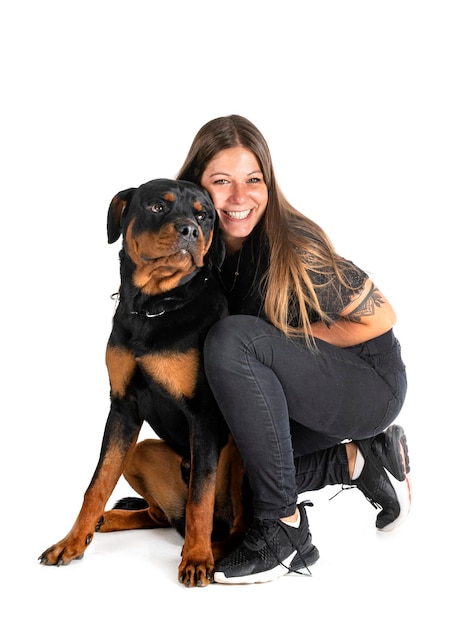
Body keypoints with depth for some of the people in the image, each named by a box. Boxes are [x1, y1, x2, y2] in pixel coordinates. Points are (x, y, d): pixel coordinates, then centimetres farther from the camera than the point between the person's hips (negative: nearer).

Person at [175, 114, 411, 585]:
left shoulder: (293, 247, -25)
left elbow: (378, 318, -17)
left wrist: (287, 340, -15)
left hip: (370, 383, -8)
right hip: (303, 398, 8)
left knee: (232, 339, -30)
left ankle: (283, 529, -23)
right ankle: (357, 460, 8)